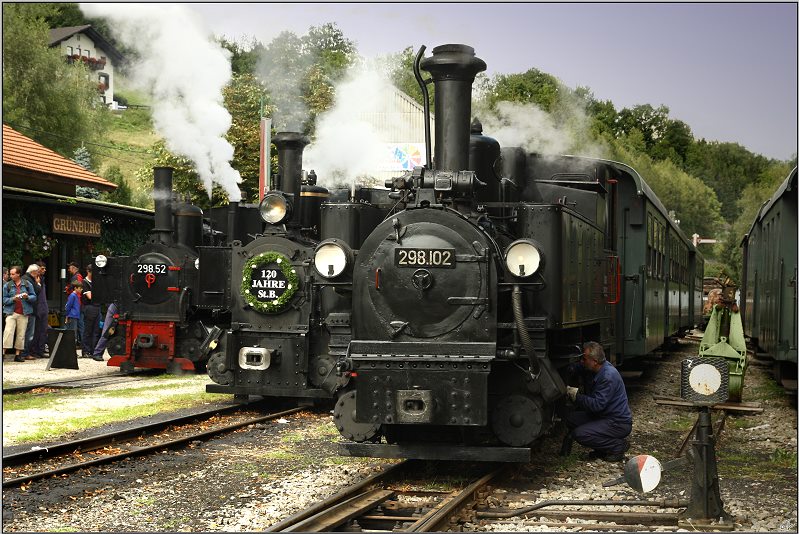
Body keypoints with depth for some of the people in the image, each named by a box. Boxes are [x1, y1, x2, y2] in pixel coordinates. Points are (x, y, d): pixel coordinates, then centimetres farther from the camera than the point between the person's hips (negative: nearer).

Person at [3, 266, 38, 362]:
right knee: (8, 331, -14)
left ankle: (18, 355, 11)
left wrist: (27, 297, -12)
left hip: (23, 313, 1)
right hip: (11, 312, -1)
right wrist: (13, 299, -14)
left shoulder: (27, 284, 6)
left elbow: (34, 297, 8)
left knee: (21, 334, 4)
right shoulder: (7, 285, 5)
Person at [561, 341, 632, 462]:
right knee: (570, 418, 1)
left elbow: (597, 405, -28)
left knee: (580, 434, -22)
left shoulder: (608, 376, -25)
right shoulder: (590, 370, 3)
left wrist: (576, 395, -21)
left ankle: (618, 446, -6)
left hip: (619, 424, -10)